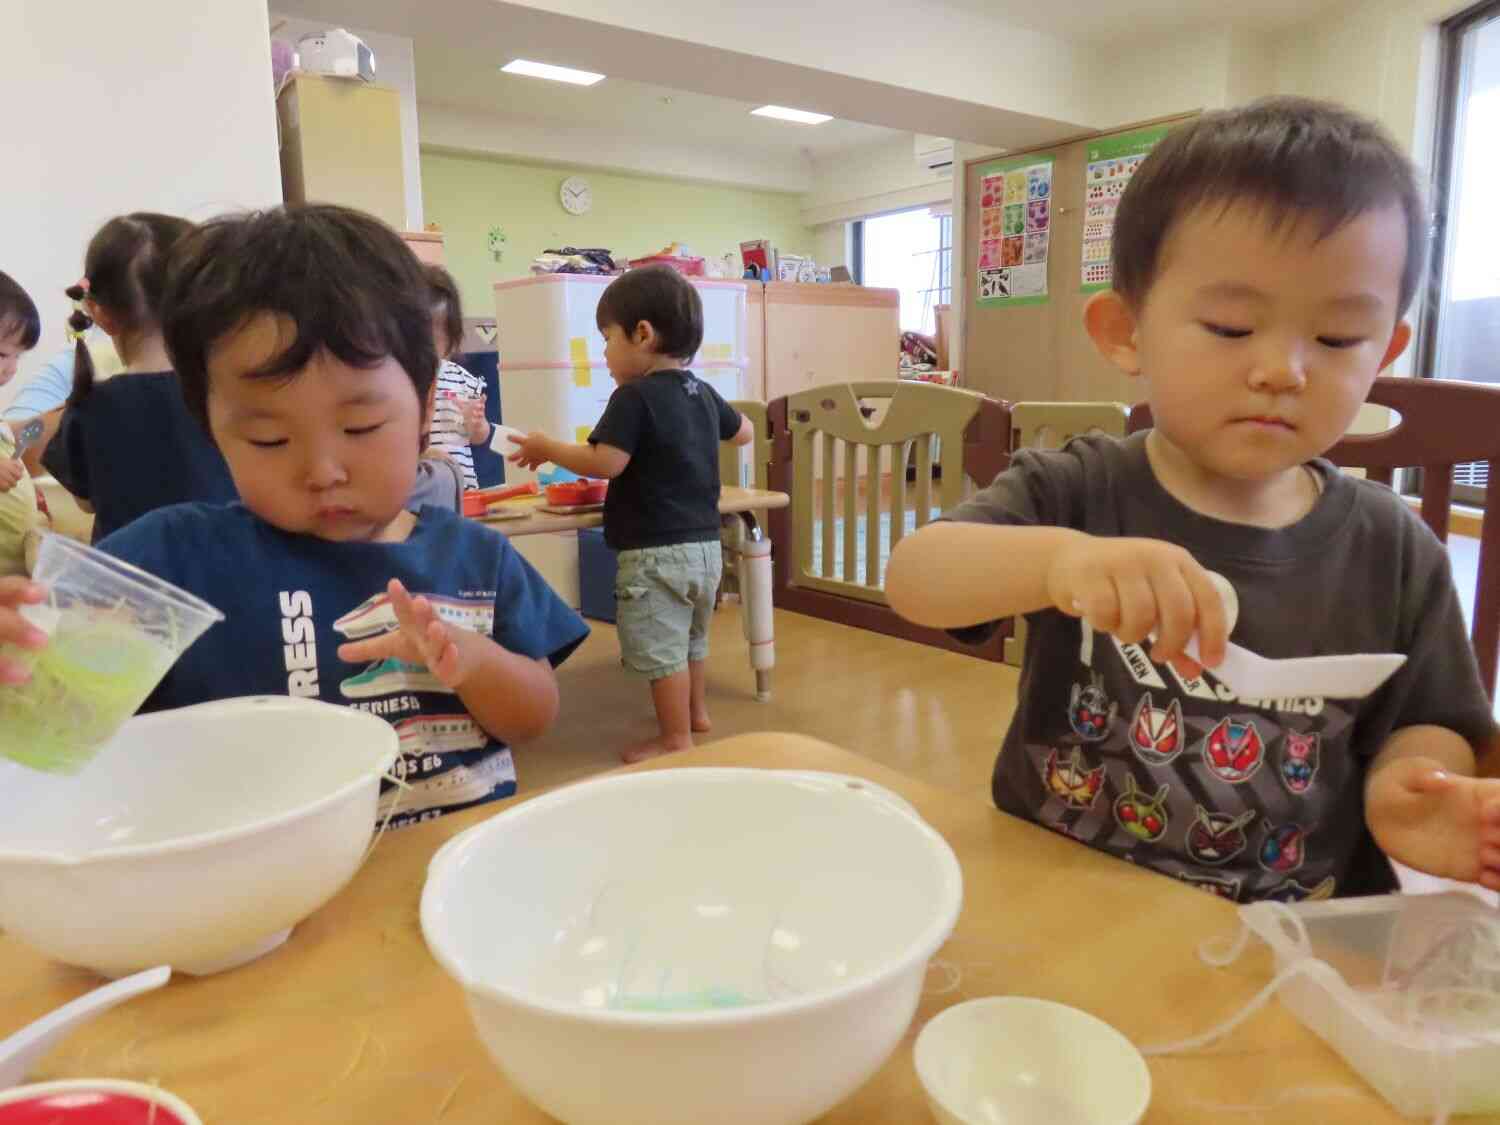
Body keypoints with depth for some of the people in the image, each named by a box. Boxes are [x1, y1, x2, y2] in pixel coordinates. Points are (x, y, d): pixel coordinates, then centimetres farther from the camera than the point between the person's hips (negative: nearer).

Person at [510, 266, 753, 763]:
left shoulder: (634, 396, -16)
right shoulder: (704, 393, 8)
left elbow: (605, 463, -24)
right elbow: (744, 432, 23)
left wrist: (548, 448, -10)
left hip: (654, 551, -9)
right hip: (705, 544, 9)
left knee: (660, 649, 1)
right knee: (691, 638, 25)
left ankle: (676, 741, 8)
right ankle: (695, 713, 41)